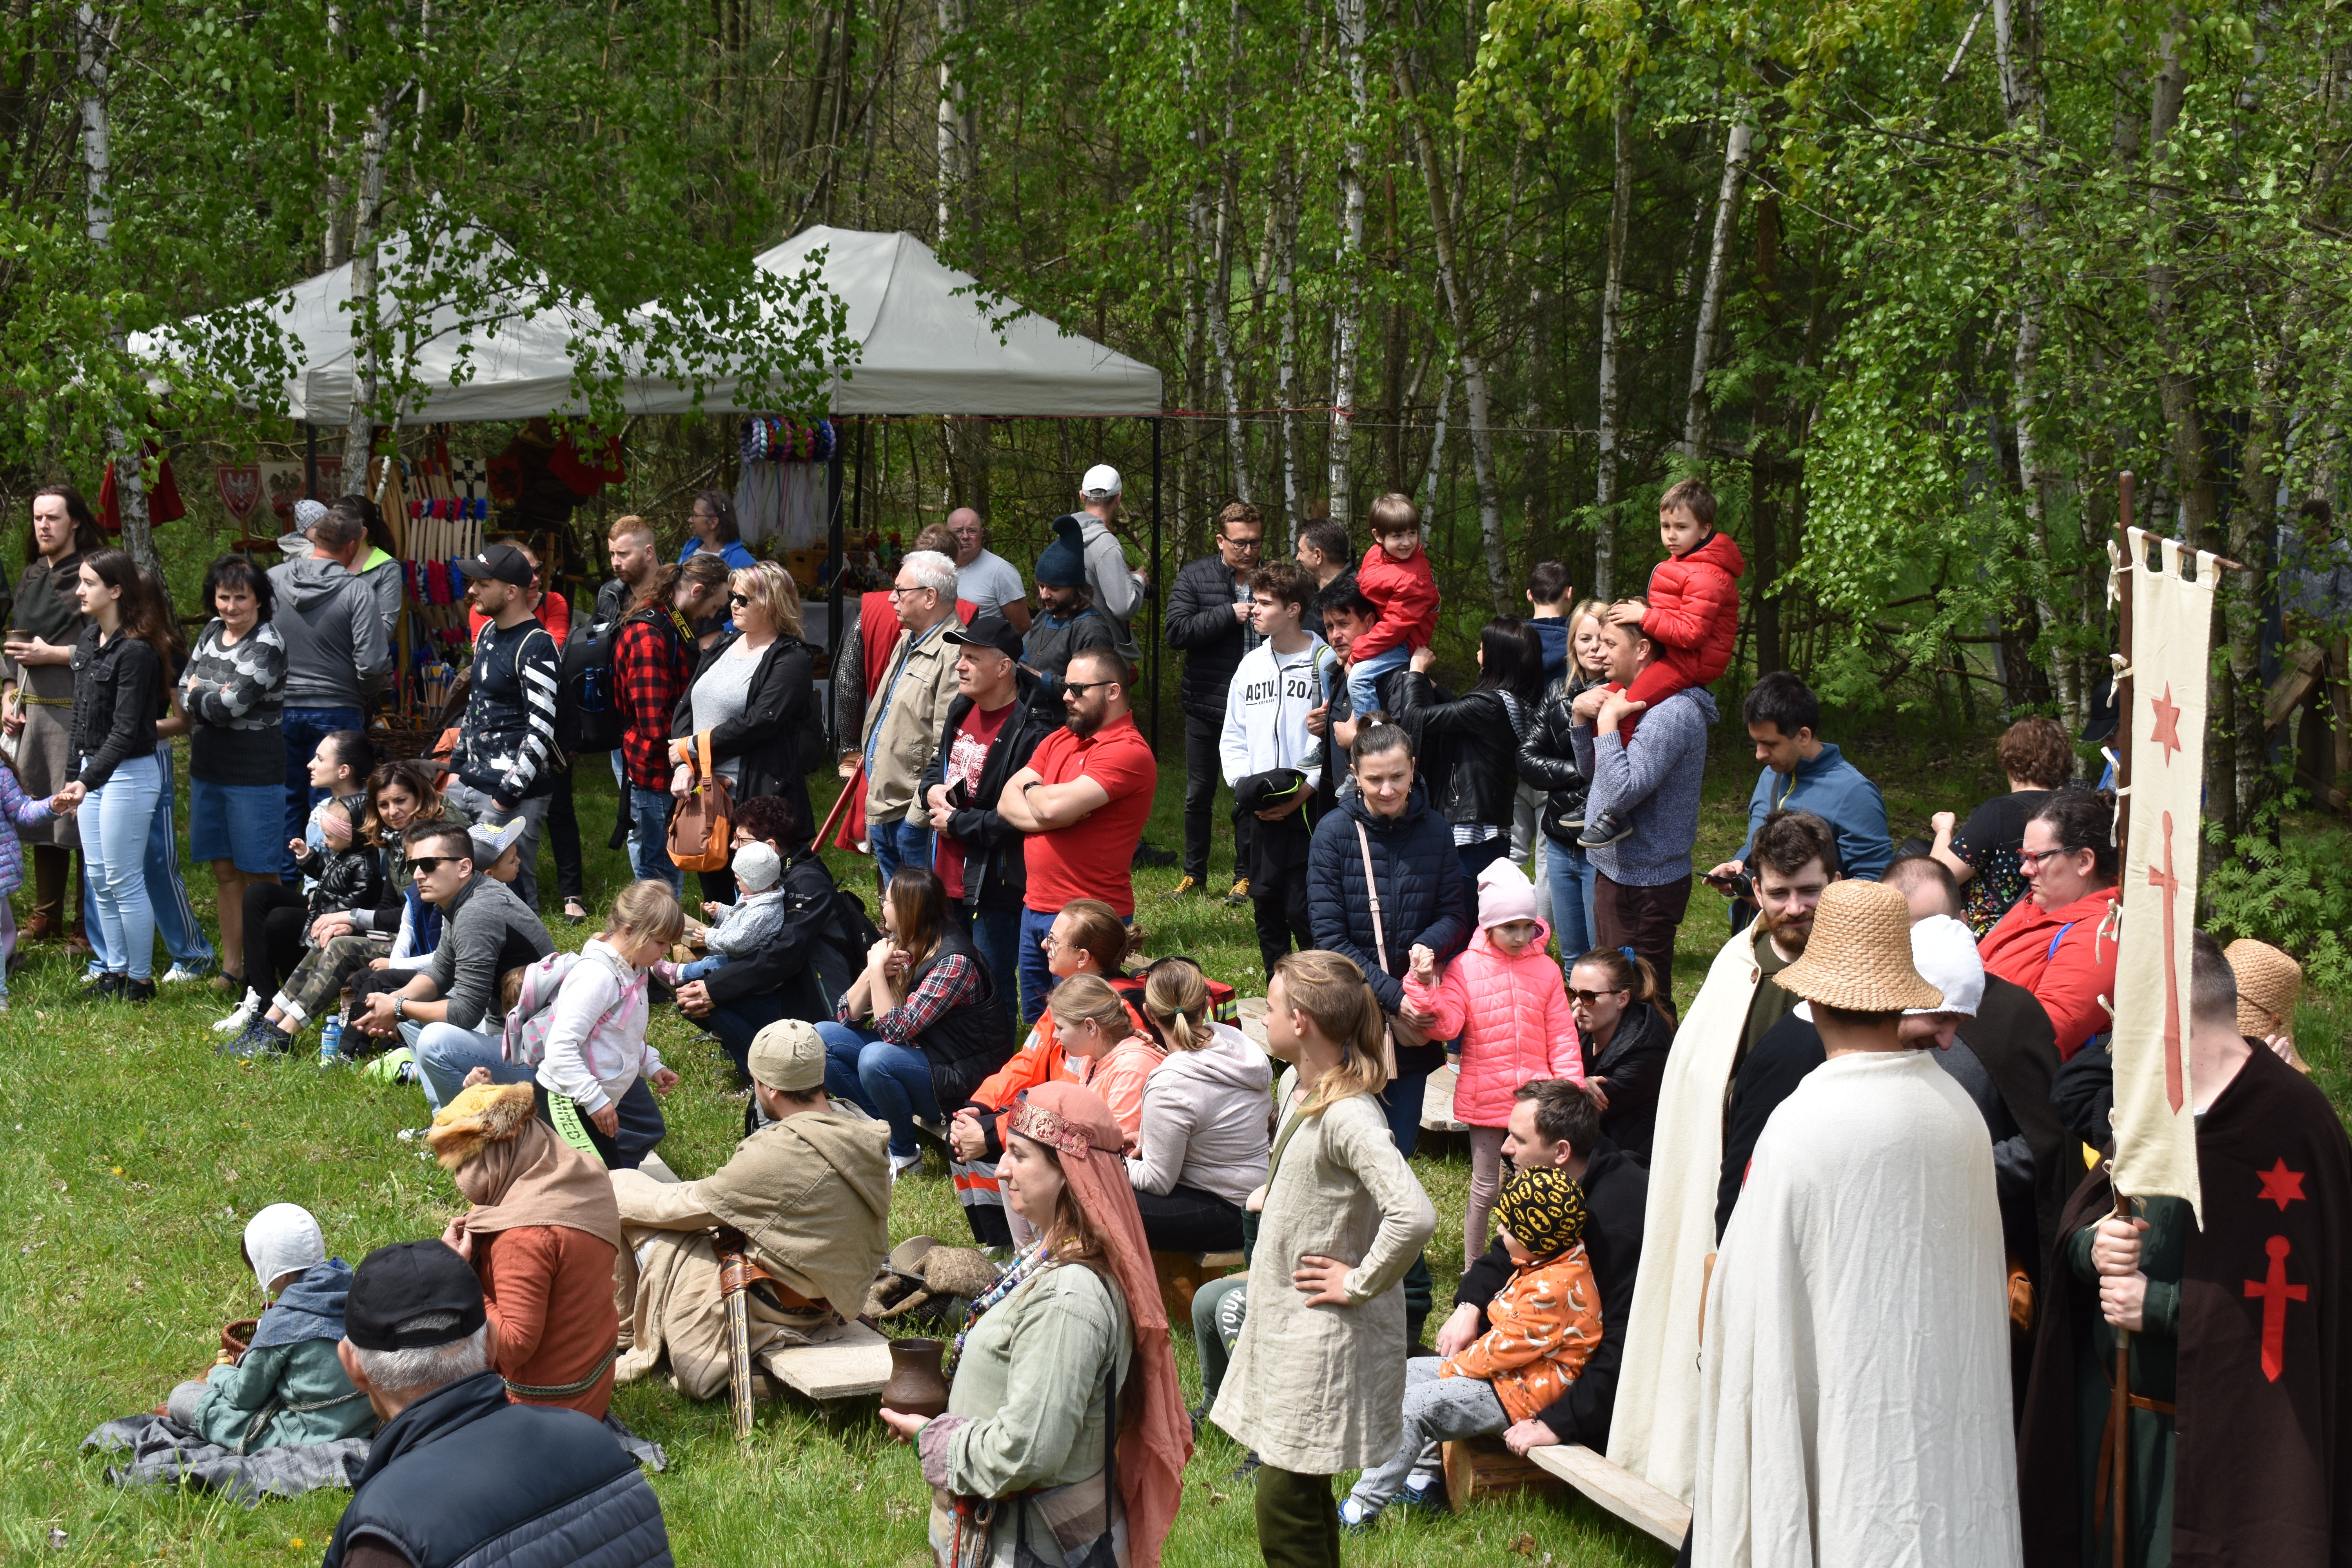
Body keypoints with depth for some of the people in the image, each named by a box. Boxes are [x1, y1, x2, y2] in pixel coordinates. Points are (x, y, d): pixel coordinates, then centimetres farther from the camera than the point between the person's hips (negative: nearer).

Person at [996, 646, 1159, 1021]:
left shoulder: (1128, 752, -14)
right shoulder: (1059, 741, 13)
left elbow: (1058, 805, -24)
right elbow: (1006, 804, 6)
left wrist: (1031, 791, -1)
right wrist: (1048, 814, -14)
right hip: (1035, 907, 8)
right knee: (1037, 1024, 15)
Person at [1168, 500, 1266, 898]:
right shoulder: (1194, 578, -2)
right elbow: (1176, 632, -14)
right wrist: (1230, 614, -19)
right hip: (1205, 704, 0)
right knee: (1199, 792, 10)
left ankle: (1246, 876, 16)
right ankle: (1194, 874, 23)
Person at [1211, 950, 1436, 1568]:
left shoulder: (1350, 1118, -25)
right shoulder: (1295, 1085, 6)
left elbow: (1414, 1217, -38)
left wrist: (1361, 1284, -25)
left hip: (1326, 1335, -10)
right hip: (1285, 1321, 10)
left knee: (1285, 1505, -6)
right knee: (1301, 1495, 17)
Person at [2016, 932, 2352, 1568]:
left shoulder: (2282, 1125, -18)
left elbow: (2289, 1299, -23)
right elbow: (2077, 1220, 13)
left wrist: (2160, 1305, -19)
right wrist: (2092, 1247, -10)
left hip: (2208, 1437, -8)